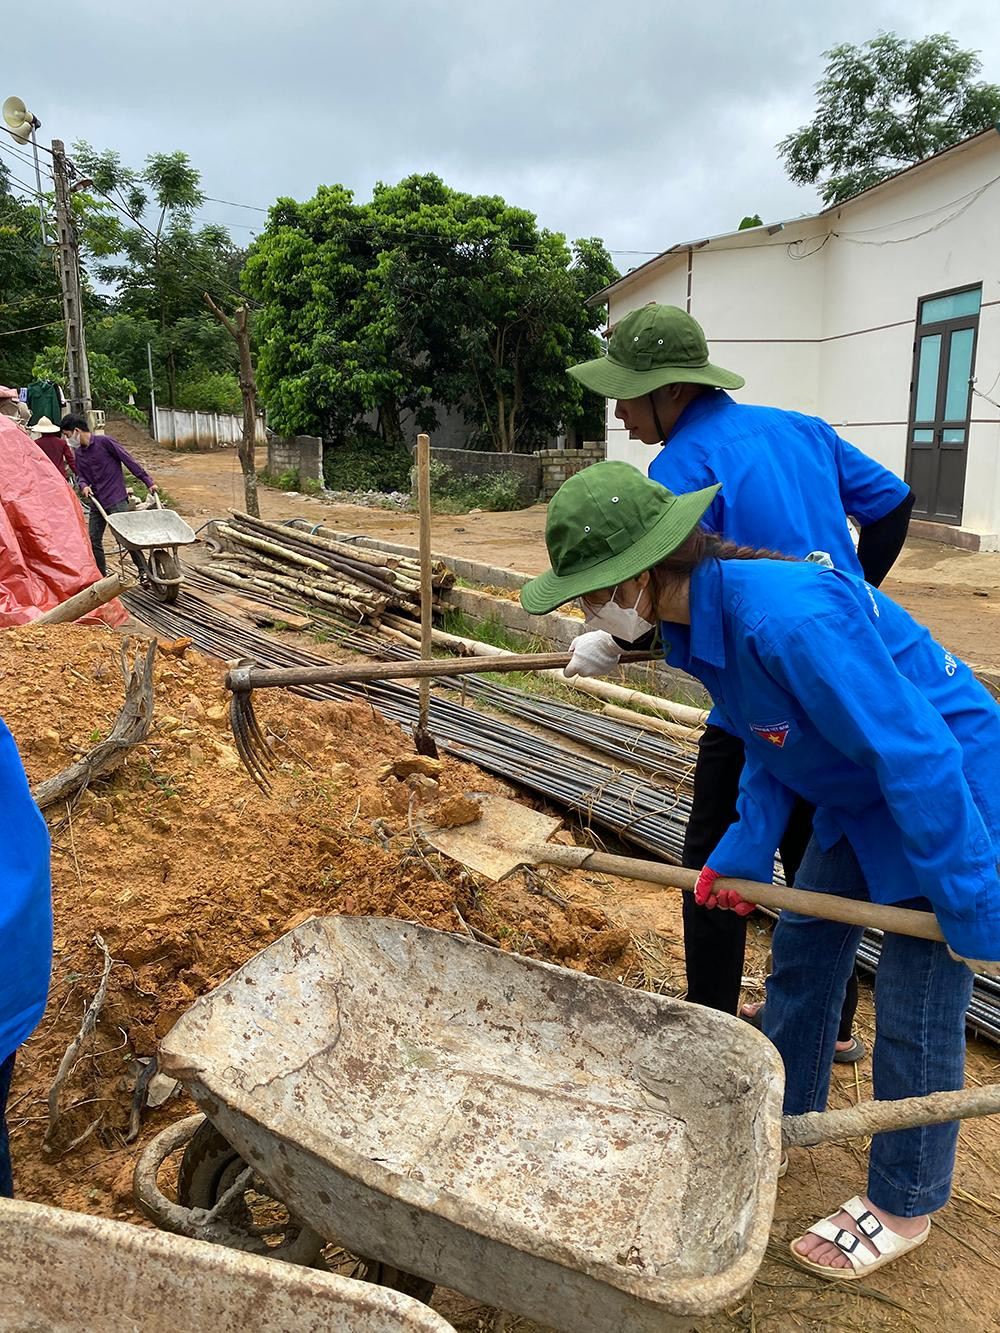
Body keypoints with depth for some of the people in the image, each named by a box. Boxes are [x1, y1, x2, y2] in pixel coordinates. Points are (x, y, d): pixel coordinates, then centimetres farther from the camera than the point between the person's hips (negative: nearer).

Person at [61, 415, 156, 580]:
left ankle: (144, 570, -4)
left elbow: (128, 460, -8)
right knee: (93, 540, 5)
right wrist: (83, 485, -9)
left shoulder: (104, 442, -7)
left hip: (116, 500, -7)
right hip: (97, 502, 7)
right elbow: (80, 475, 16)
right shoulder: (79, 453, 14)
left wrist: (148, 481, -9)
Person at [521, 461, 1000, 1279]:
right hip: (862, 801, 9)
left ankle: (904, 1205, 29)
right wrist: (747, 851, -4)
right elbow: (771, 746, 4)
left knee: (917, 1011, 5)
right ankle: (781, 1114, 42)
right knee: (803, 954, 18)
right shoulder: (699, 620, -7)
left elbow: (917, 754, -32)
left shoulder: (788, 618, -37)